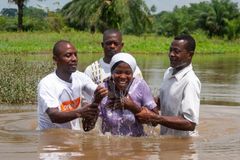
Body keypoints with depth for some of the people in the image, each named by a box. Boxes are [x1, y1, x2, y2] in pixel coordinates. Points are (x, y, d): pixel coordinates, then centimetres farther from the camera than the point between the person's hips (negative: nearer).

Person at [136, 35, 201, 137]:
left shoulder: (191, 82, -19)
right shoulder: (169, 72, 6)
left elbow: (190, 124, -24)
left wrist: (153, 118, -24)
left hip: (183, 140, -7)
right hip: (166, 136, 7)